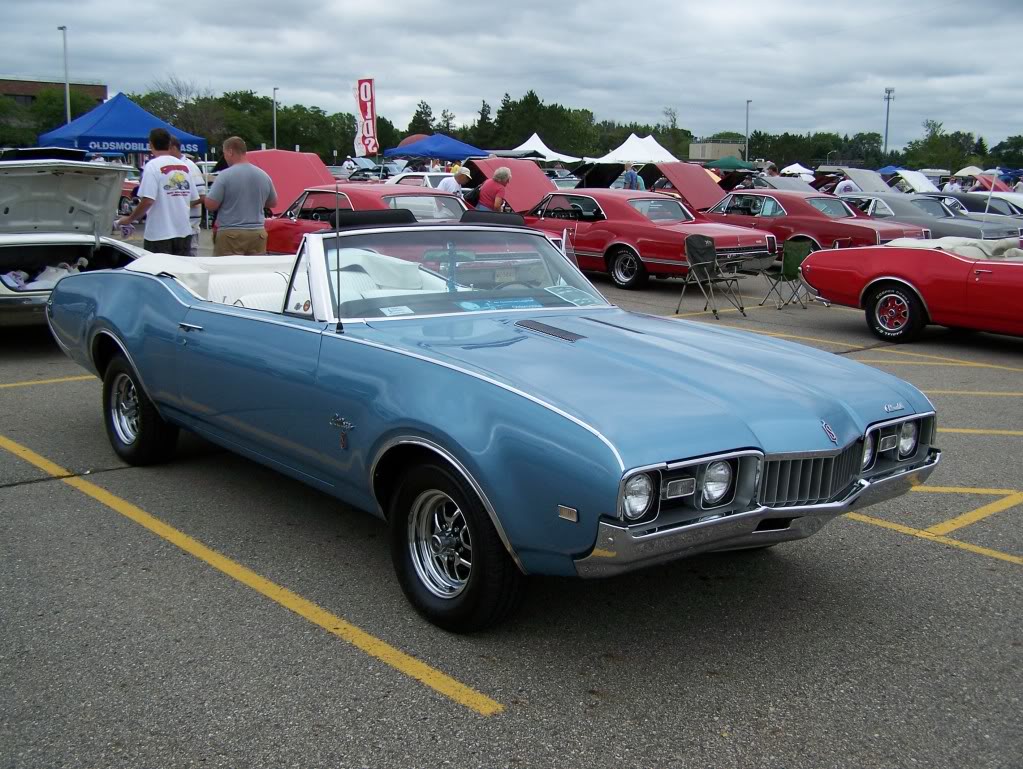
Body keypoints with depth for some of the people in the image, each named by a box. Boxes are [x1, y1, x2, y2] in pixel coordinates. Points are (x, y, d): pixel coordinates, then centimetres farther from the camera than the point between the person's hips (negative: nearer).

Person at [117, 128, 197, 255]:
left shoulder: (153, 166, -10)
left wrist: (129, 219, -7)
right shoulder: (184, 166, 9)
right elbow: (193, 199, 11)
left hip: (159, 235, -6)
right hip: (184, 231, 6)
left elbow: (147, 201, -18)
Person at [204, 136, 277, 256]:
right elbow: (273, 203, 20)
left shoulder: (225, 175, -9)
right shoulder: (263, 175, 7)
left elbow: (210, 205, -9)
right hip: (258, 234, 5)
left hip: (230, 234, -5)